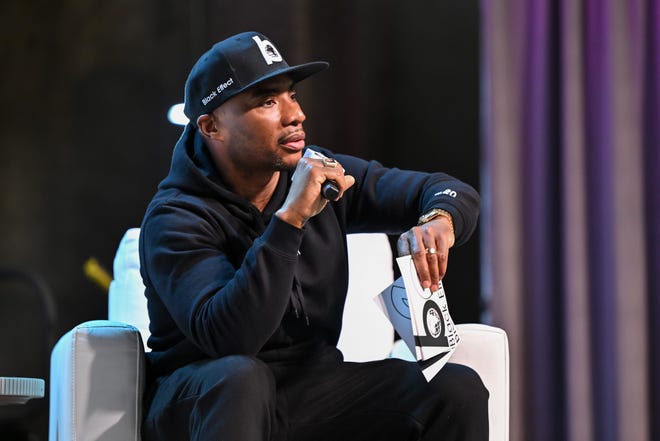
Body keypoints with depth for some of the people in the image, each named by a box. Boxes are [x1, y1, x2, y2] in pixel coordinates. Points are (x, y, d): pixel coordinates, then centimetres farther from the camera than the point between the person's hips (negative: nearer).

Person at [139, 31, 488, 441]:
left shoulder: (322, 175, 2)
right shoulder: (175, 218, -15)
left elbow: (453, 192, 7)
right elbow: (228, 338, -31)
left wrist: (439, 222, -19)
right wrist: (289, 219, -33)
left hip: (312, 384, 5)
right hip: (198, 401, -4)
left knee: (458, 389, -15)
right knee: (238, 375, -39)